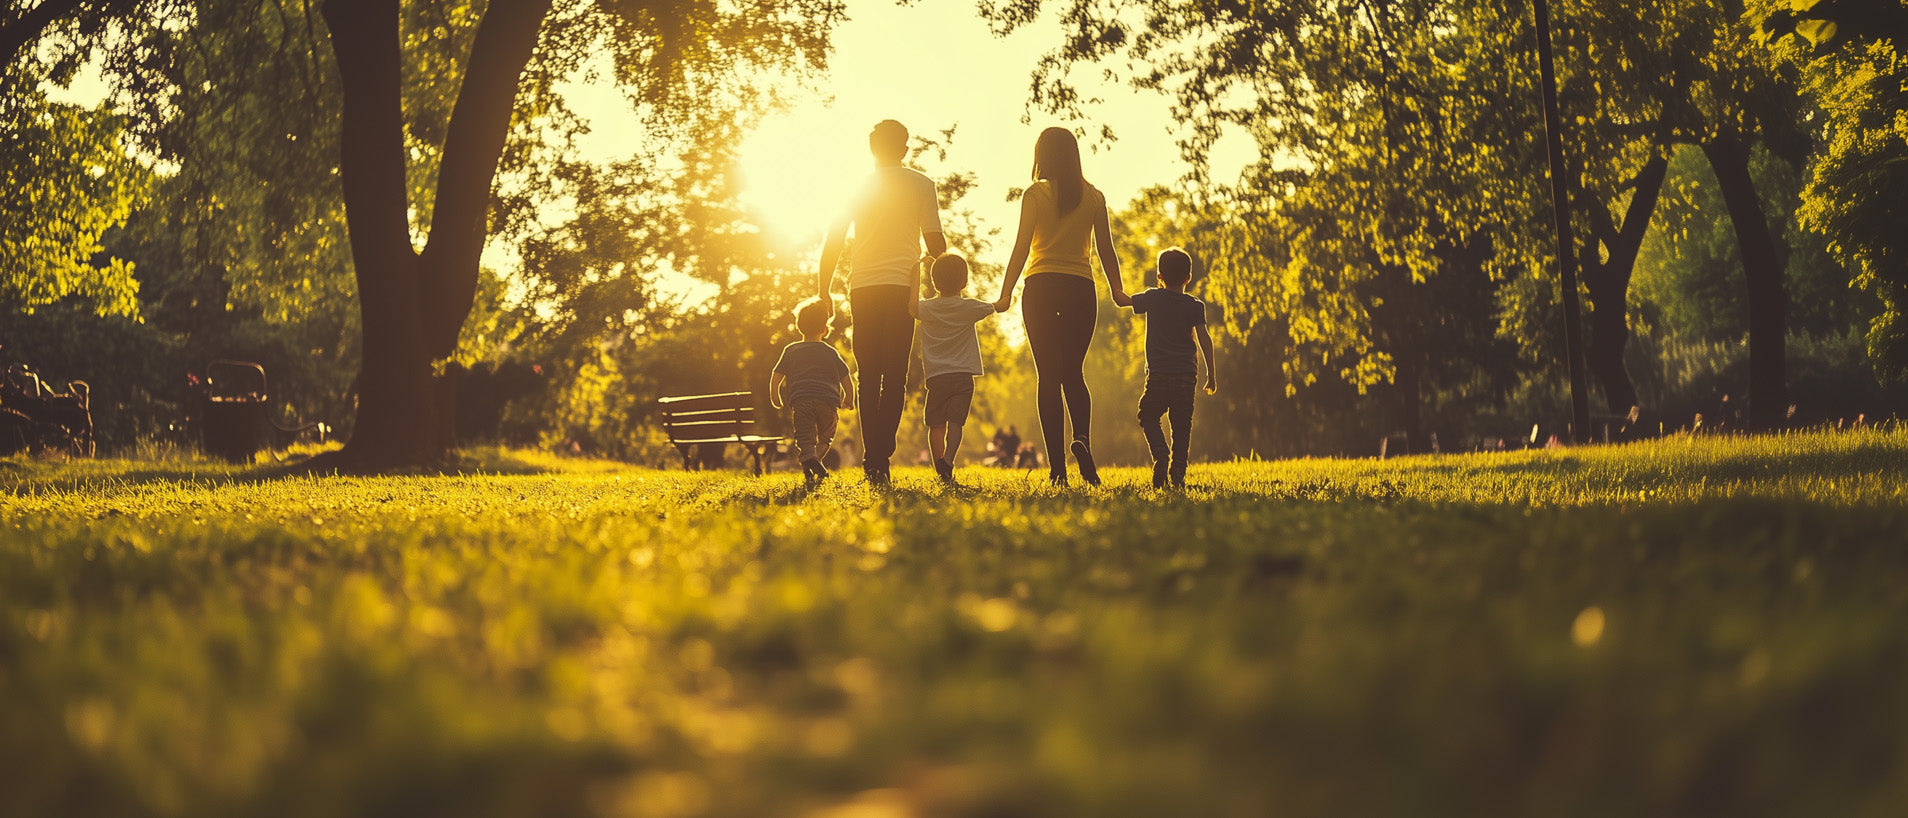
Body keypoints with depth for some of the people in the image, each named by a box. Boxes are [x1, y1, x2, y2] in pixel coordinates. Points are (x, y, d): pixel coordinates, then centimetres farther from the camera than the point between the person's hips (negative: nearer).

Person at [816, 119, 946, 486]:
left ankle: (872, 458, 2)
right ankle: (880, 456, -14)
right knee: (894, 376, -2)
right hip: (901, 287, -2)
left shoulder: (856, 185, 10)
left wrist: (825, 290, 14)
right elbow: (935, 245, 3)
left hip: (861, 289, 2)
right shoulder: (920, 185, 5)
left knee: (869, 376, 8)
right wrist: (940, 251, 27)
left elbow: (833, 242, 6)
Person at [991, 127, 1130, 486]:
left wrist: (1005, 294, -4)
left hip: (1041, 288, -2)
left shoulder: (1035, 194, -2)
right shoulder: (1093, 197, 6)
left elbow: (1021, 247, -6)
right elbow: (1105, 249, 7)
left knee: (1049, 376, 1)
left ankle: (1057, 466, -5)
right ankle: (1082, 437, -15)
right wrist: (1117, 291, 15)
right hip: (1081, 288, 2)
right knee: (1074, 373, 14)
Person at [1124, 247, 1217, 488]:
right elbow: (1204, 338, -5)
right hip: (1187, 373, 2)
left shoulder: (1153, 298, 1)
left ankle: (1160, 455, -16)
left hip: (1158, 373, -2)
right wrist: (1211, 373, -1)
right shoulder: (1195, 306, 2)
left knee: (1149, 417, 9)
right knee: (1182, 426, 8)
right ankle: (1178, 473, 1)